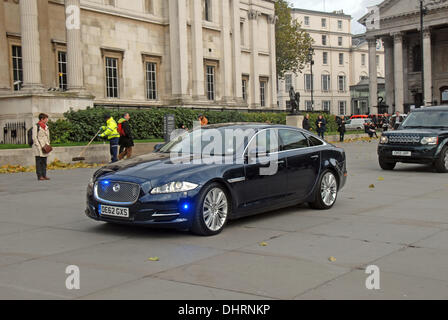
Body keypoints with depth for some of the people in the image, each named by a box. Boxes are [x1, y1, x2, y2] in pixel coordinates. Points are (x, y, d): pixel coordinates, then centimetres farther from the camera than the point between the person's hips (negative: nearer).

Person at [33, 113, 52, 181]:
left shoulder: (46, 127, 15)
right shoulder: (36, 127, -8)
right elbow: (34, 138, -11)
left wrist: (48, 145, 9)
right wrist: (39, 146, -15)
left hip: (45, 147, 7)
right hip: (38, 148, -7)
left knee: (44, 162, 8)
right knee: (39, 162, -3)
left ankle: (44, 175, 13)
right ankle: (39, 176, 0)